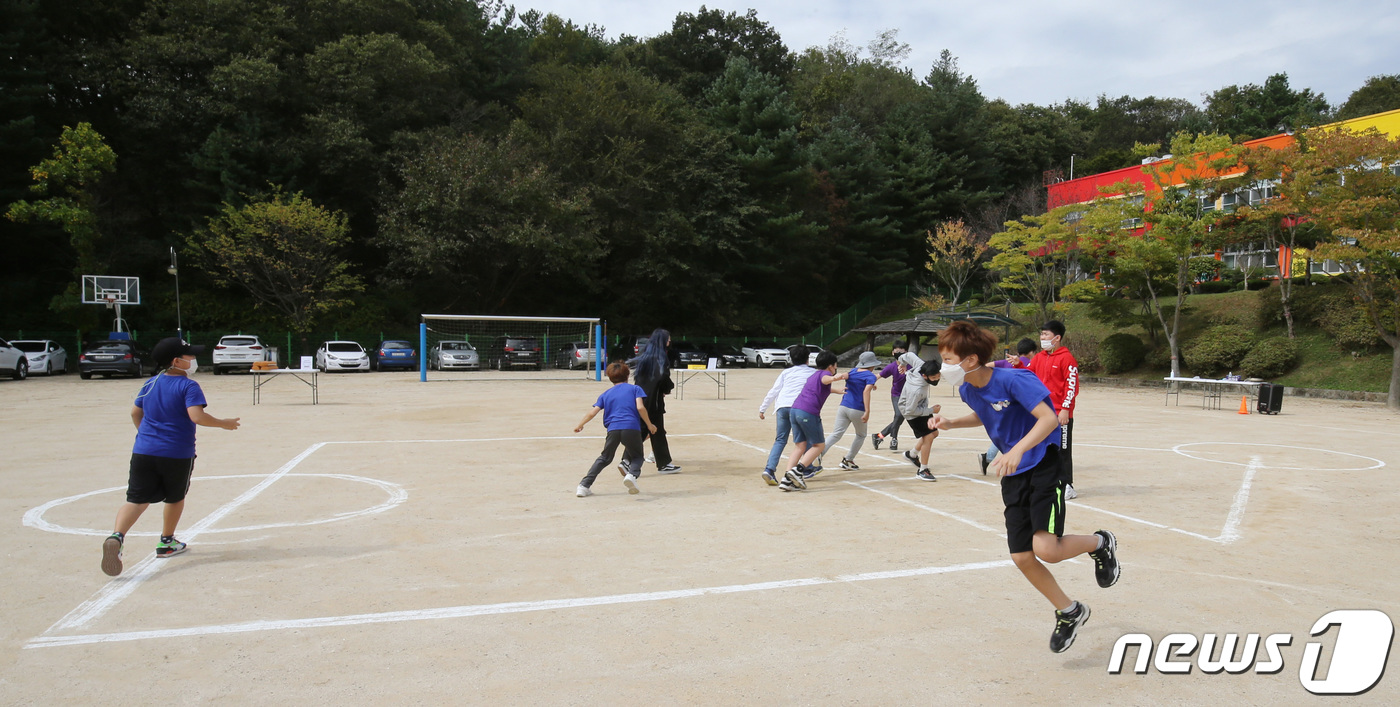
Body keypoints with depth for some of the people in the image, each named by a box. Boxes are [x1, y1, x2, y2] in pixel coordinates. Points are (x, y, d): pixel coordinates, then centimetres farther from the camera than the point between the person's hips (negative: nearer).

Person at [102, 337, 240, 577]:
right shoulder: (188, 386, -10)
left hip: (143, 451, 4)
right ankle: (166, 543, 30)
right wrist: (223, 424, -9)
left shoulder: (150, 384, 10)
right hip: (177, 454, -4)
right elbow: (196, 416, -22)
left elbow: (135, 413, 19)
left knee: (136, 500, -1)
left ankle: (116, 536, -26)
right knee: (175, 497, 17)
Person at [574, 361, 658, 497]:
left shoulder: (606, 394, 21)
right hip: (632, 428, -2)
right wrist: (649, 425, 8)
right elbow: (640, 407, -1)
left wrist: (580, 425, 28)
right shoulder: (635, 388, 15)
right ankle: (632, 474, -15)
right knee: (637, 456, 18)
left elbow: (593, 412, 14)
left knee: (604, 458, 20)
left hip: (613, 429, 2)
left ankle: (584, 486, 12)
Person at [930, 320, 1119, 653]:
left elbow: (1049, 418, -28)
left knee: (1046, 549, -21)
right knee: (1022, 558, 2)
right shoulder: (968, 390, 1)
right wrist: (951, 423, 7)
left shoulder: (1012, 380, -22)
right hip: (1013, 476, 7)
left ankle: (1100, 543, 13)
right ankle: (1069, 612, 27)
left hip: (1044, 466, -7)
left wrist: (1017, 450, -41)